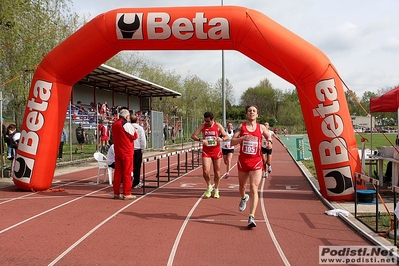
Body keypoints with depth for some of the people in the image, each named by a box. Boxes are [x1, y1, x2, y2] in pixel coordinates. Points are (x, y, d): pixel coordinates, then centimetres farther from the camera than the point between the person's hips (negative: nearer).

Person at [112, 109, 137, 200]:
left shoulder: (114, 125, 11)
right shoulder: (127, 125, -12)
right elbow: (134, 136, -8)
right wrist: (134, 131, 10)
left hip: (117, 152, 7)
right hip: (127, 152, -7)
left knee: (117, 172, 10)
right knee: (127, 173, -2)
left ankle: (116, 193, 14)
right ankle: (126, 194, -1)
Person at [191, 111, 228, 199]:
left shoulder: (218, 126, -4)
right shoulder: (202, 126, -2)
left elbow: (226, 136, -2)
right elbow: (193, 136, -5)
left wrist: (221, 139, -25)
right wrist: (200, 140, -24)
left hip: (216, 151, 0)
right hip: (206, 152, 0)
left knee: (217, 171, 8)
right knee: (205, 171, -12)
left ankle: (216, 190, 25)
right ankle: (209, 187, 15)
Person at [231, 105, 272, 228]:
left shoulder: (261, 127, 3)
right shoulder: (241, 127, 1)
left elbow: (268, 136, 20)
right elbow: (232, 142, -6)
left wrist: (269, 141, -3)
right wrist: (243, 138, -24)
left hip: (256, 162, -1)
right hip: (242, 161, 2)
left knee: (254, 189, -12)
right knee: (242, 186, 20)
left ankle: (251, 217, -13)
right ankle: (244, 198, 56)